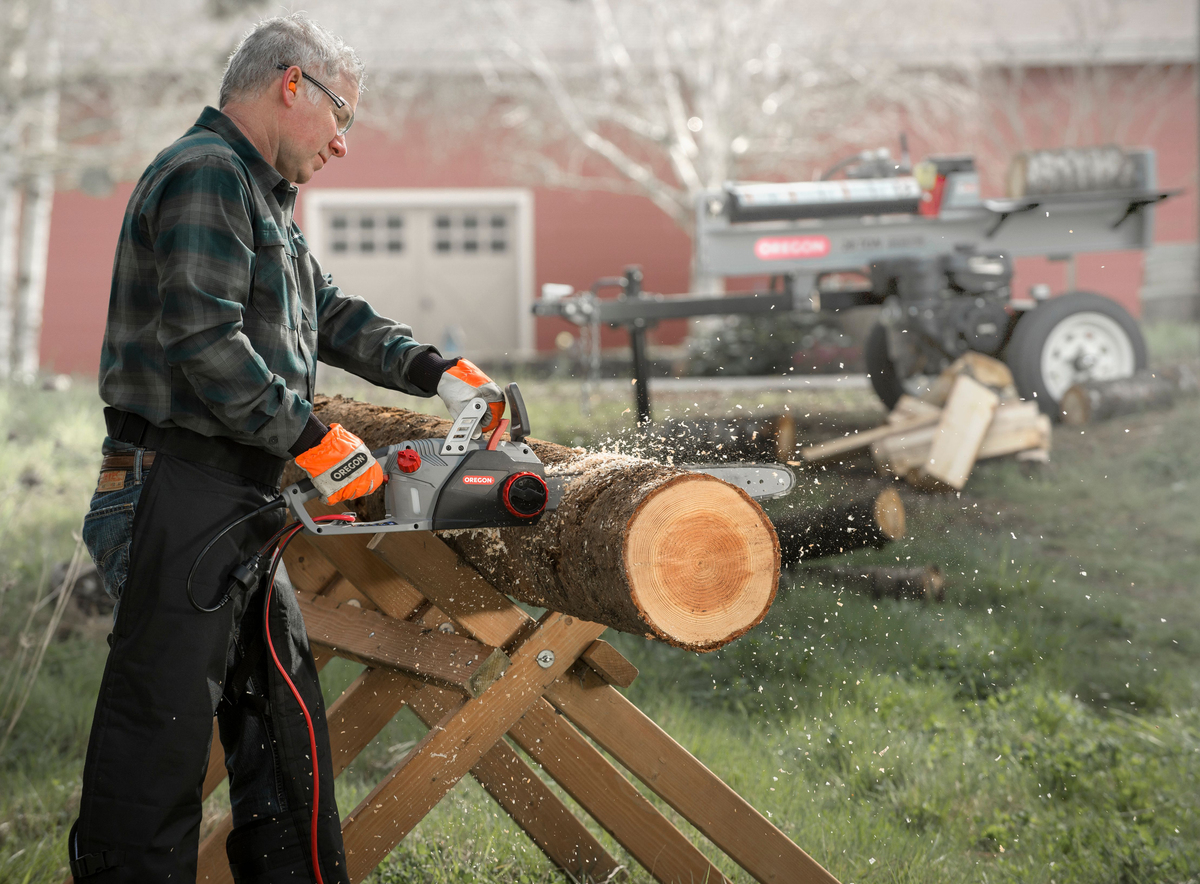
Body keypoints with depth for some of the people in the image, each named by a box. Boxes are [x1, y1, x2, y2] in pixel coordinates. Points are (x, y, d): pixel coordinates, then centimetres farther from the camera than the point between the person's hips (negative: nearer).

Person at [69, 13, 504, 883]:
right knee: (161, 728, -7)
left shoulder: (260, 193, 21)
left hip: (242, 502, 11)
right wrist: (313, 438, -18)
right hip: (182, 493, -11)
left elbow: (330, 314, 25)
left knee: (282, 715, 14)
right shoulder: (205, 174, -12)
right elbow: (205, 340, -23)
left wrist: (437, 372, 14)